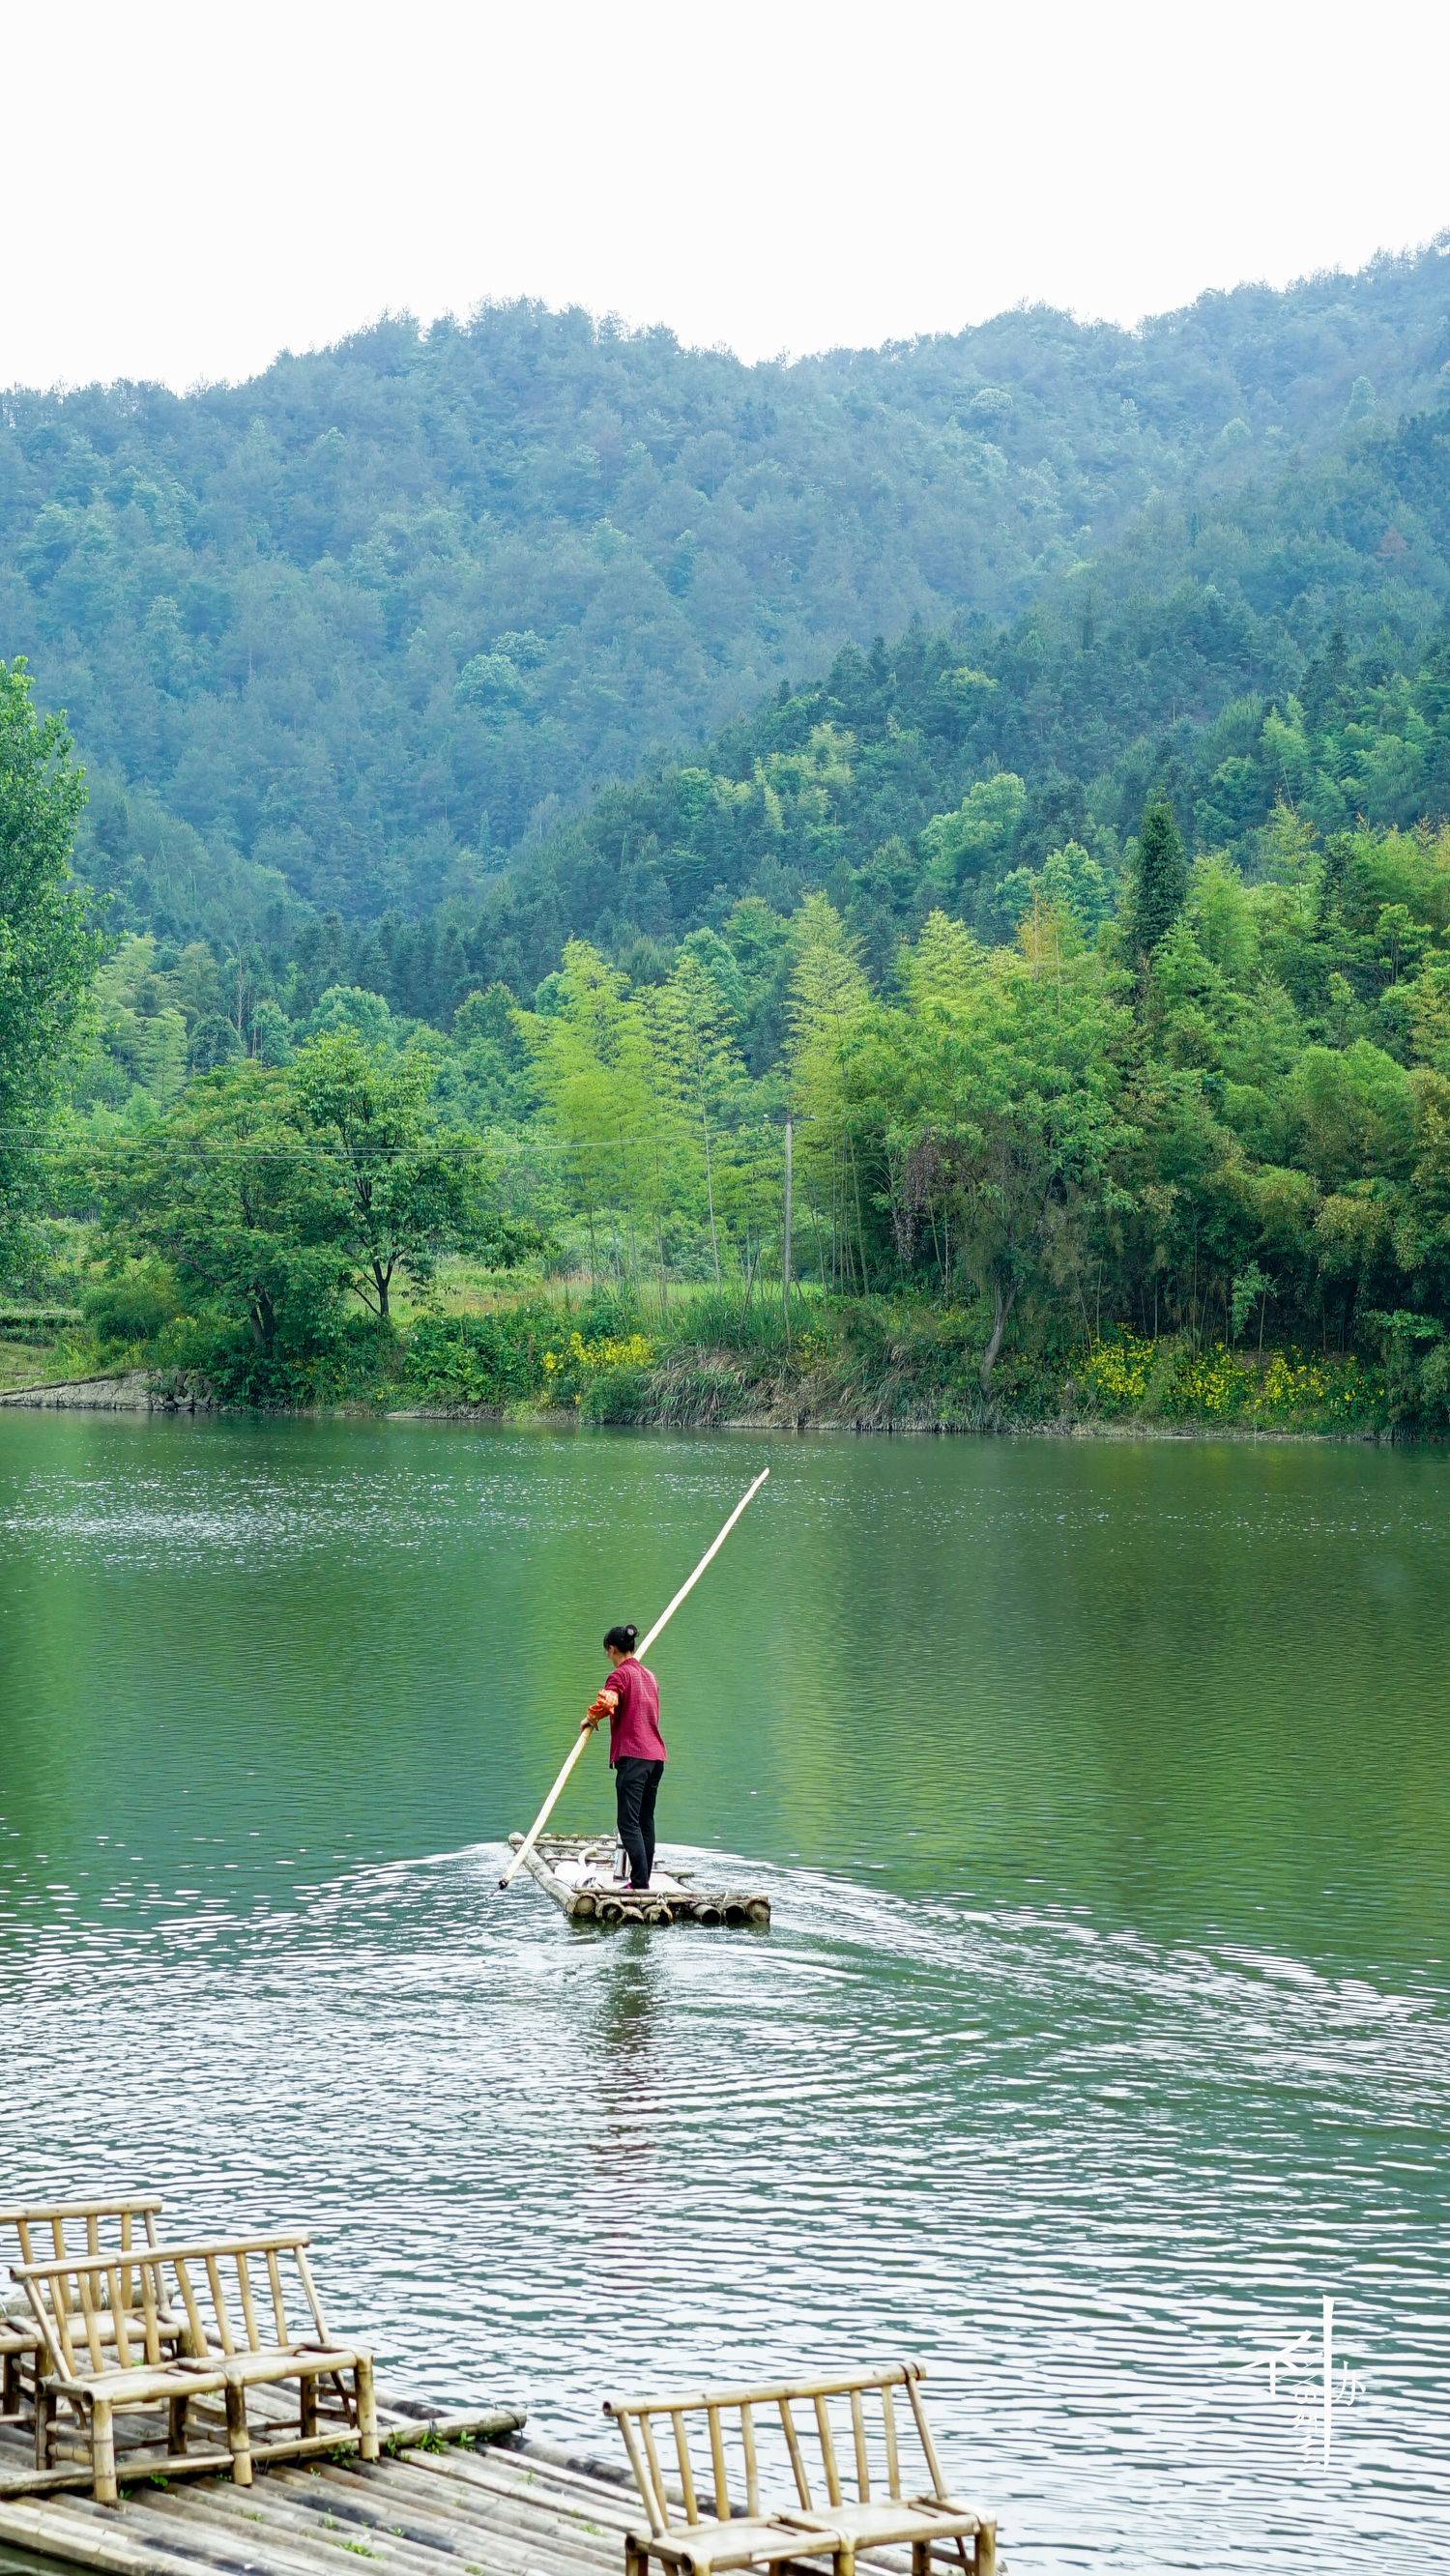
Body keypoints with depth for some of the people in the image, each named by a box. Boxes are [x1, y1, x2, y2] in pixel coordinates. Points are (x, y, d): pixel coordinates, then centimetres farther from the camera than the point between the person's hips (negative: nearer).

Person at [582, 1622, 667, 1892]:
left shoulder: (620, 1674, -6)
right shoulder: (649, 1675, 19)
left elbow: (606, 1702, -25)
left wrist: (591, 1719, -6)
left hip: (632, 1757, -8)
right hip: (656, 1756, 8)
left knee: (629, 1823, -10)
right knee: (646, 1821, 13)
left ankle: (640, 1882, -19)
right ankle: (643, 1880, 16)